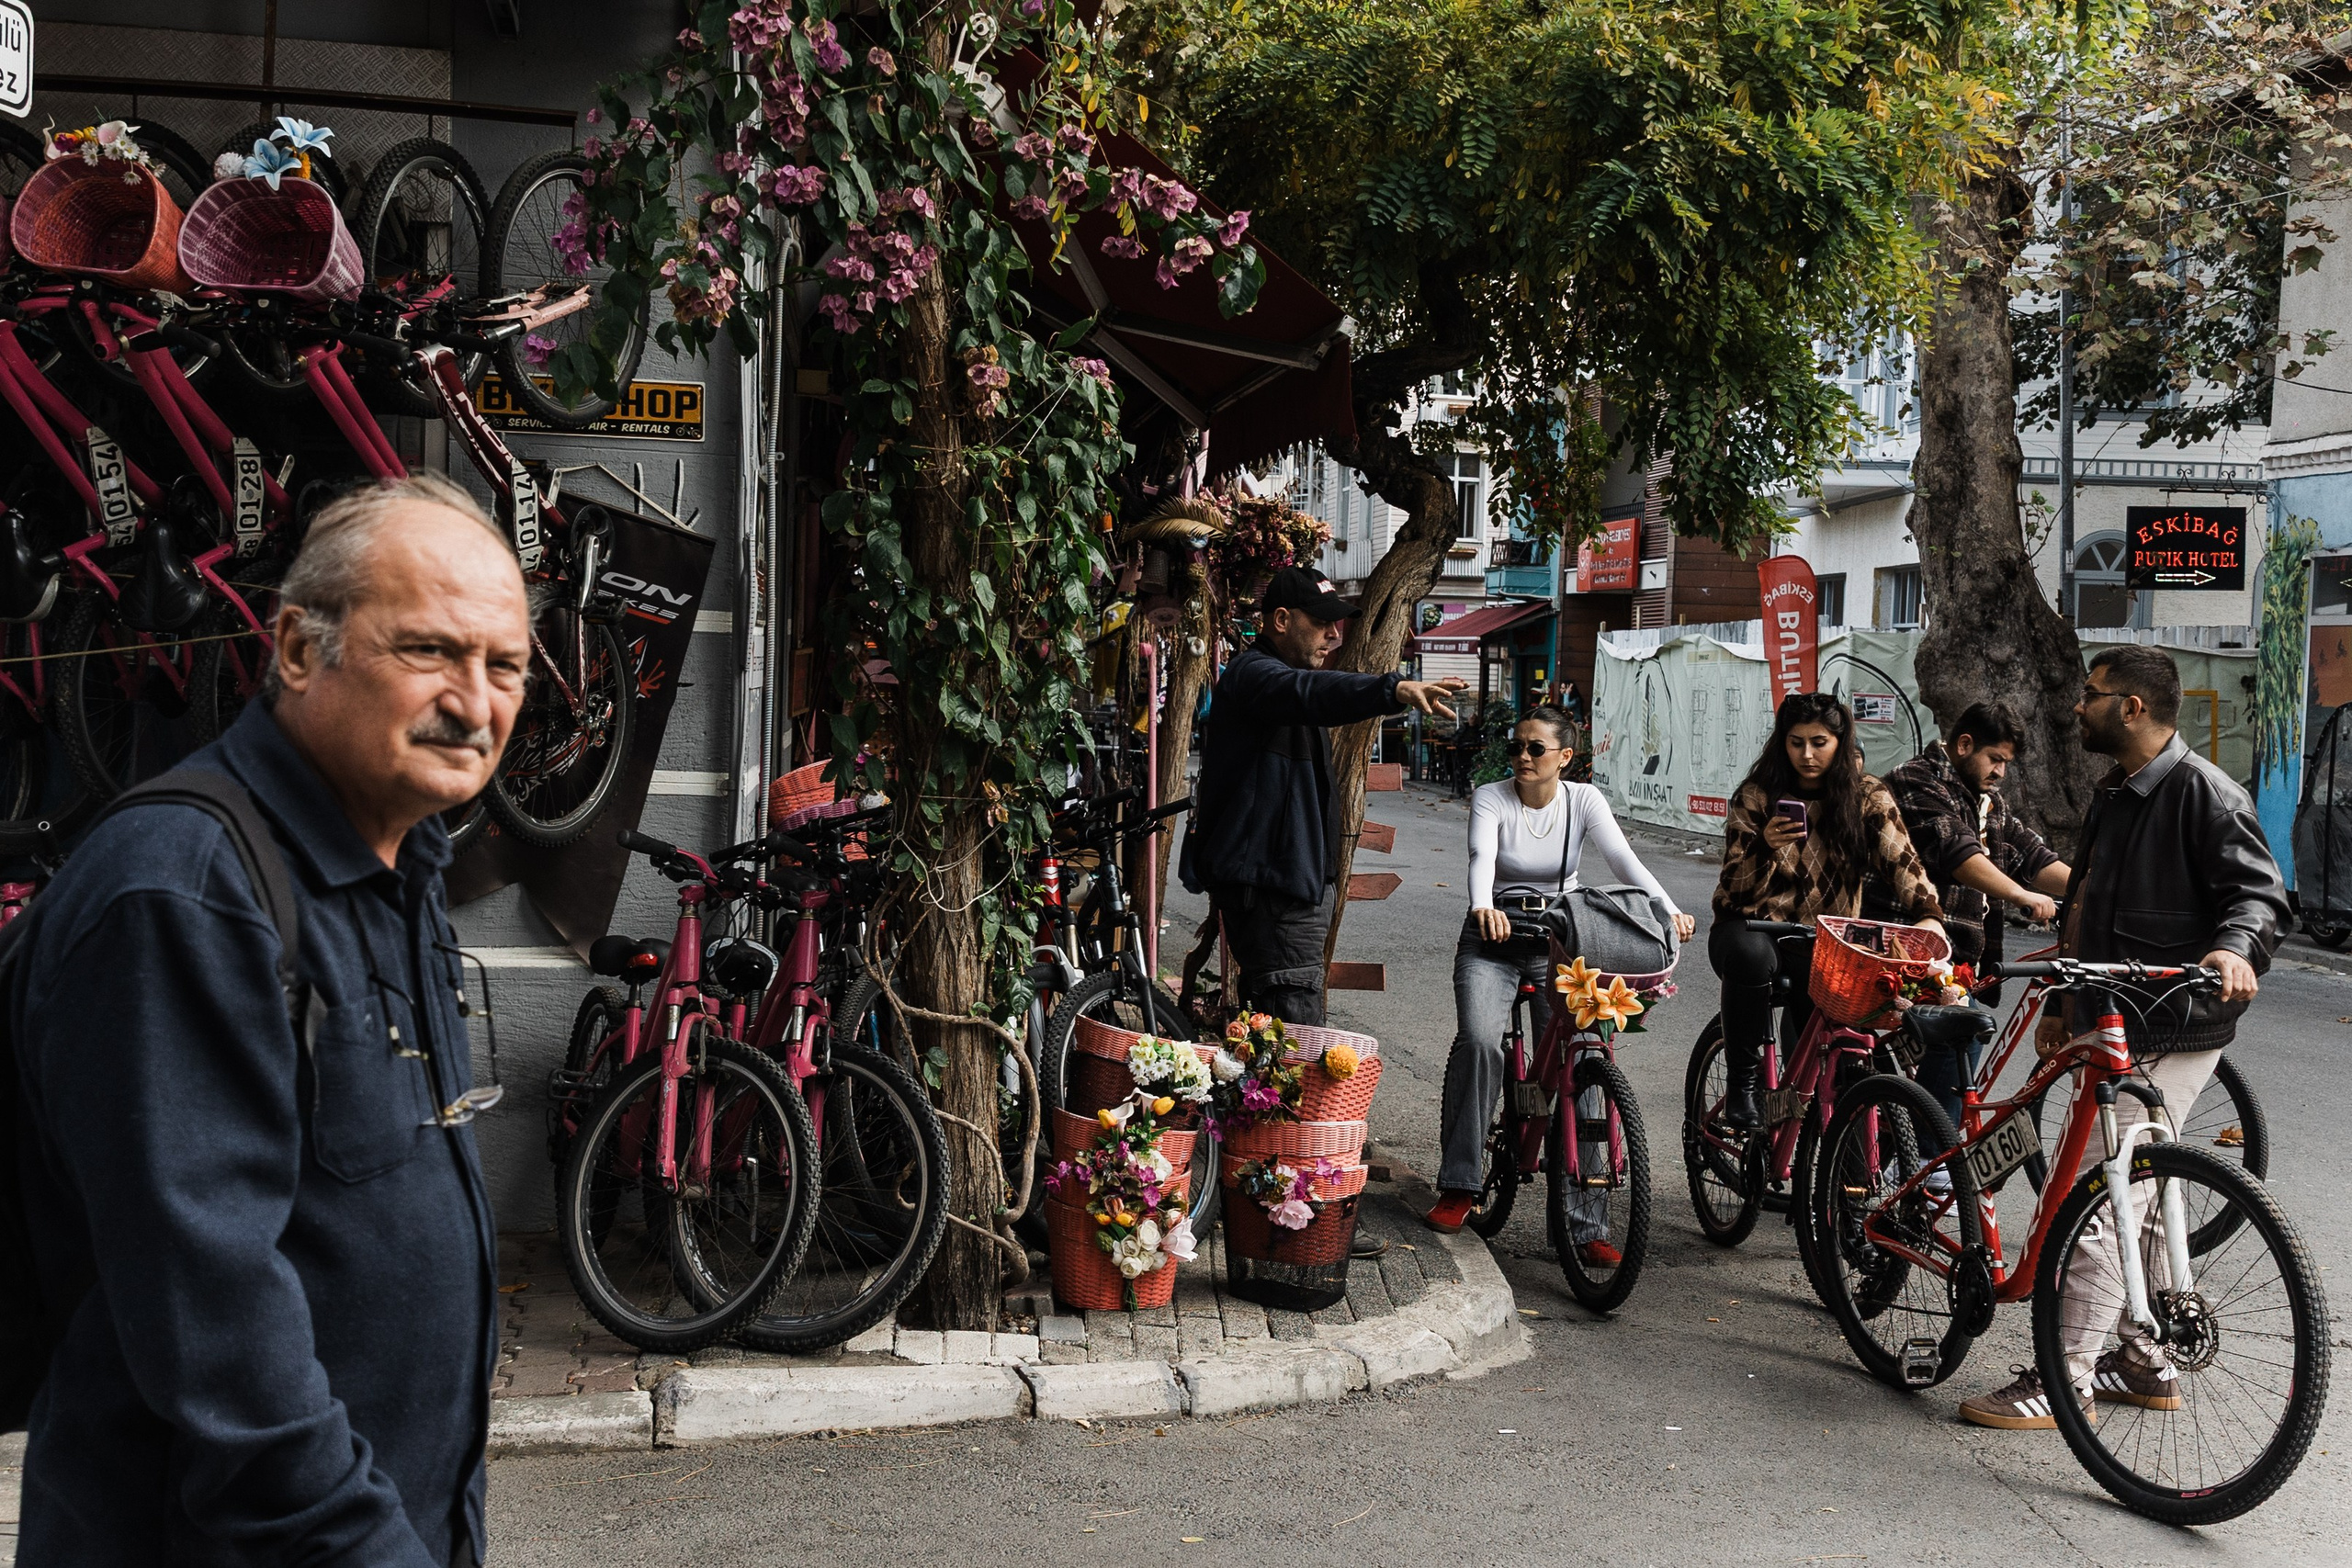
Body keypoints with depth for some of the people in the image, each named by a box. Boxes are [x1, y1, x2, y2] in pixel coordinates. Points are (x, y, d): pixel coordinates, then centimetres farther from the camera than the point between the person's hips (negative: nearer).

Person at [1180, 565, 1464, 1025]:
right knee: (1298, 1038, -16)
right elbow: (1307, 691, -39)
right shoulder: (1253, 673, -16)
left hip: (1297, 882, 11)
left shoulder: (1282, 671, 20)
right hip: (1270, 889, -11)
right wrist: (1394, 690, -55)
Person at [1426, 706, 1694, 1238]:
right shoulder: (1491, 799, -6)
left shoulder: (1583, 800, -1)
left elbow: (1624, 860, -15)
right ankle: (1458, 1187, -13)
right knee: (1478, 1041, -26)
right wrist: (1483, 908, -47)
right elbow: (1482, 858, -25)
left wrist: (1669, 910, -33)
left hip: (1559, 940, 1)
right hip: (1493, 938, -1)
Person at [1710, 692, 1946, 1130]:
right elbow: (1736, 891, -10)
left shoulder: (1867, 798, 1)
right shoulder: (1757, 797, -3)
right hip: (1756, 932, -1)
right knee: (1750, 953, -39)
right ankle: (1740, 1082, -20)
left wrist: (1928, 915, -27)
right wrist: (1766, 846, -30)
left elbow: (1901, 862, -8)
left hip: (1825, 951, 1)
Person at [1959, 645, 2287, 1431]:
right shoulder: (2114, 795, 16)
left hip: (2171, 1031, -10)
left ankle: (2063, 1380, -6)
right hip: (2115, 1024, 10)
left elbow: (2261, 893, -18)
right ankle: (2143, 1360, 28)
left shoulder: (2202, 792, -13)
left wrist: (2235, 950, -38)